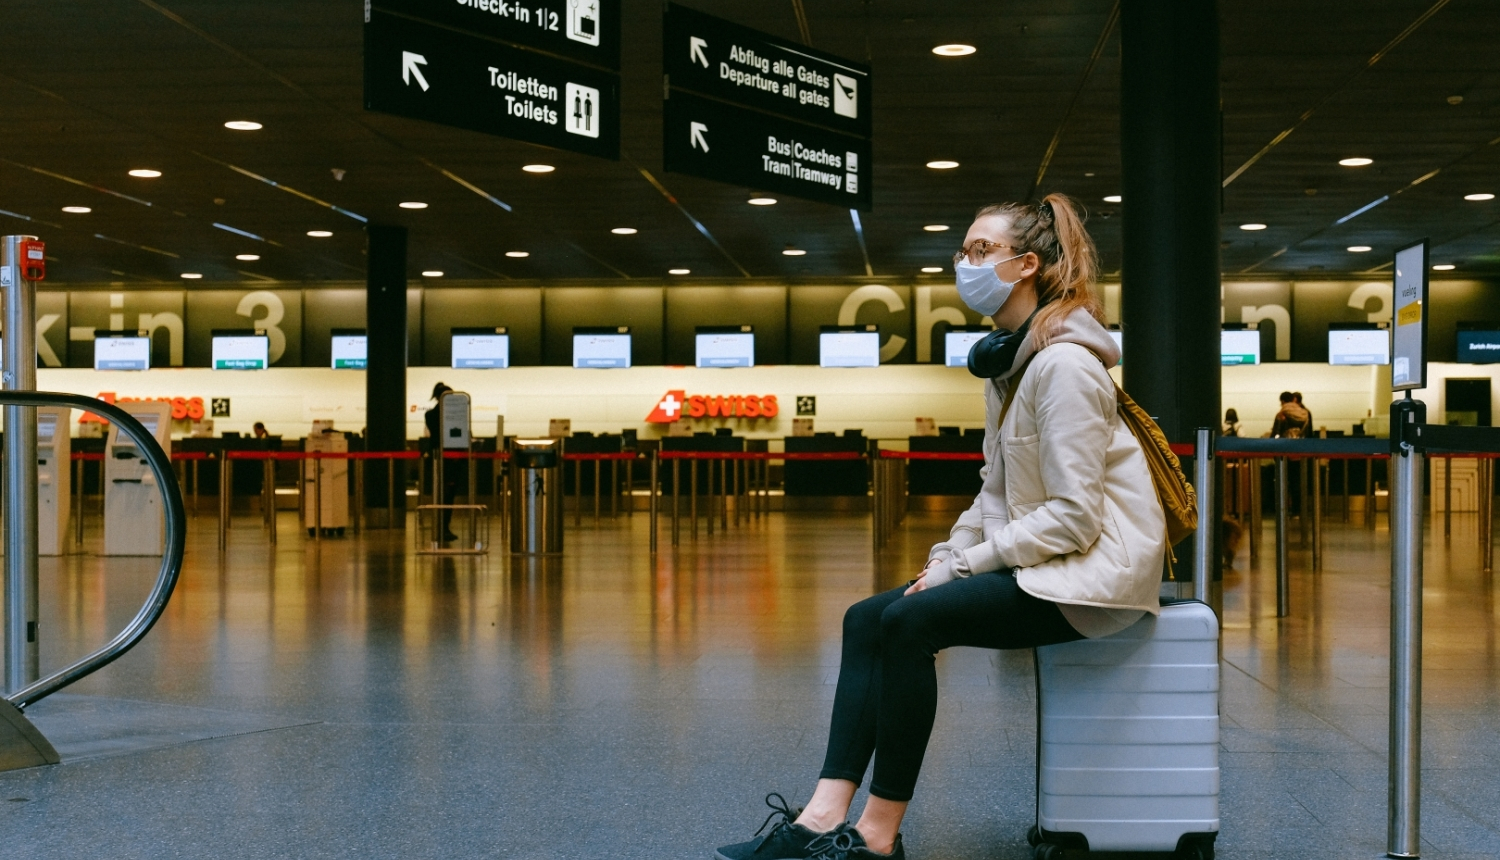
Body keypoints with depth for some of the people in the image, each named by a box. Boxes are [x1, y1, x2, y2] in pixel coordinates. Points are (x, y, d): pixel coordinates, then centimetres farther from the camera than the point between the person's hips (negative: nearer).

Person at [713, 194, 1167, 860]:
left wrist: (965, 565, -16)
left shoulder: (1064, 364, -17)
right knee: (867, 619, -4)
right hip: (1036, 557, 10)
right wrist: (949, 552, 1)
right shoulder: (1007, 360, 14)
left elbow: (1073, 516, -21)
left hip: (1094, 566, -10)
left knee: (908, 620, -24)